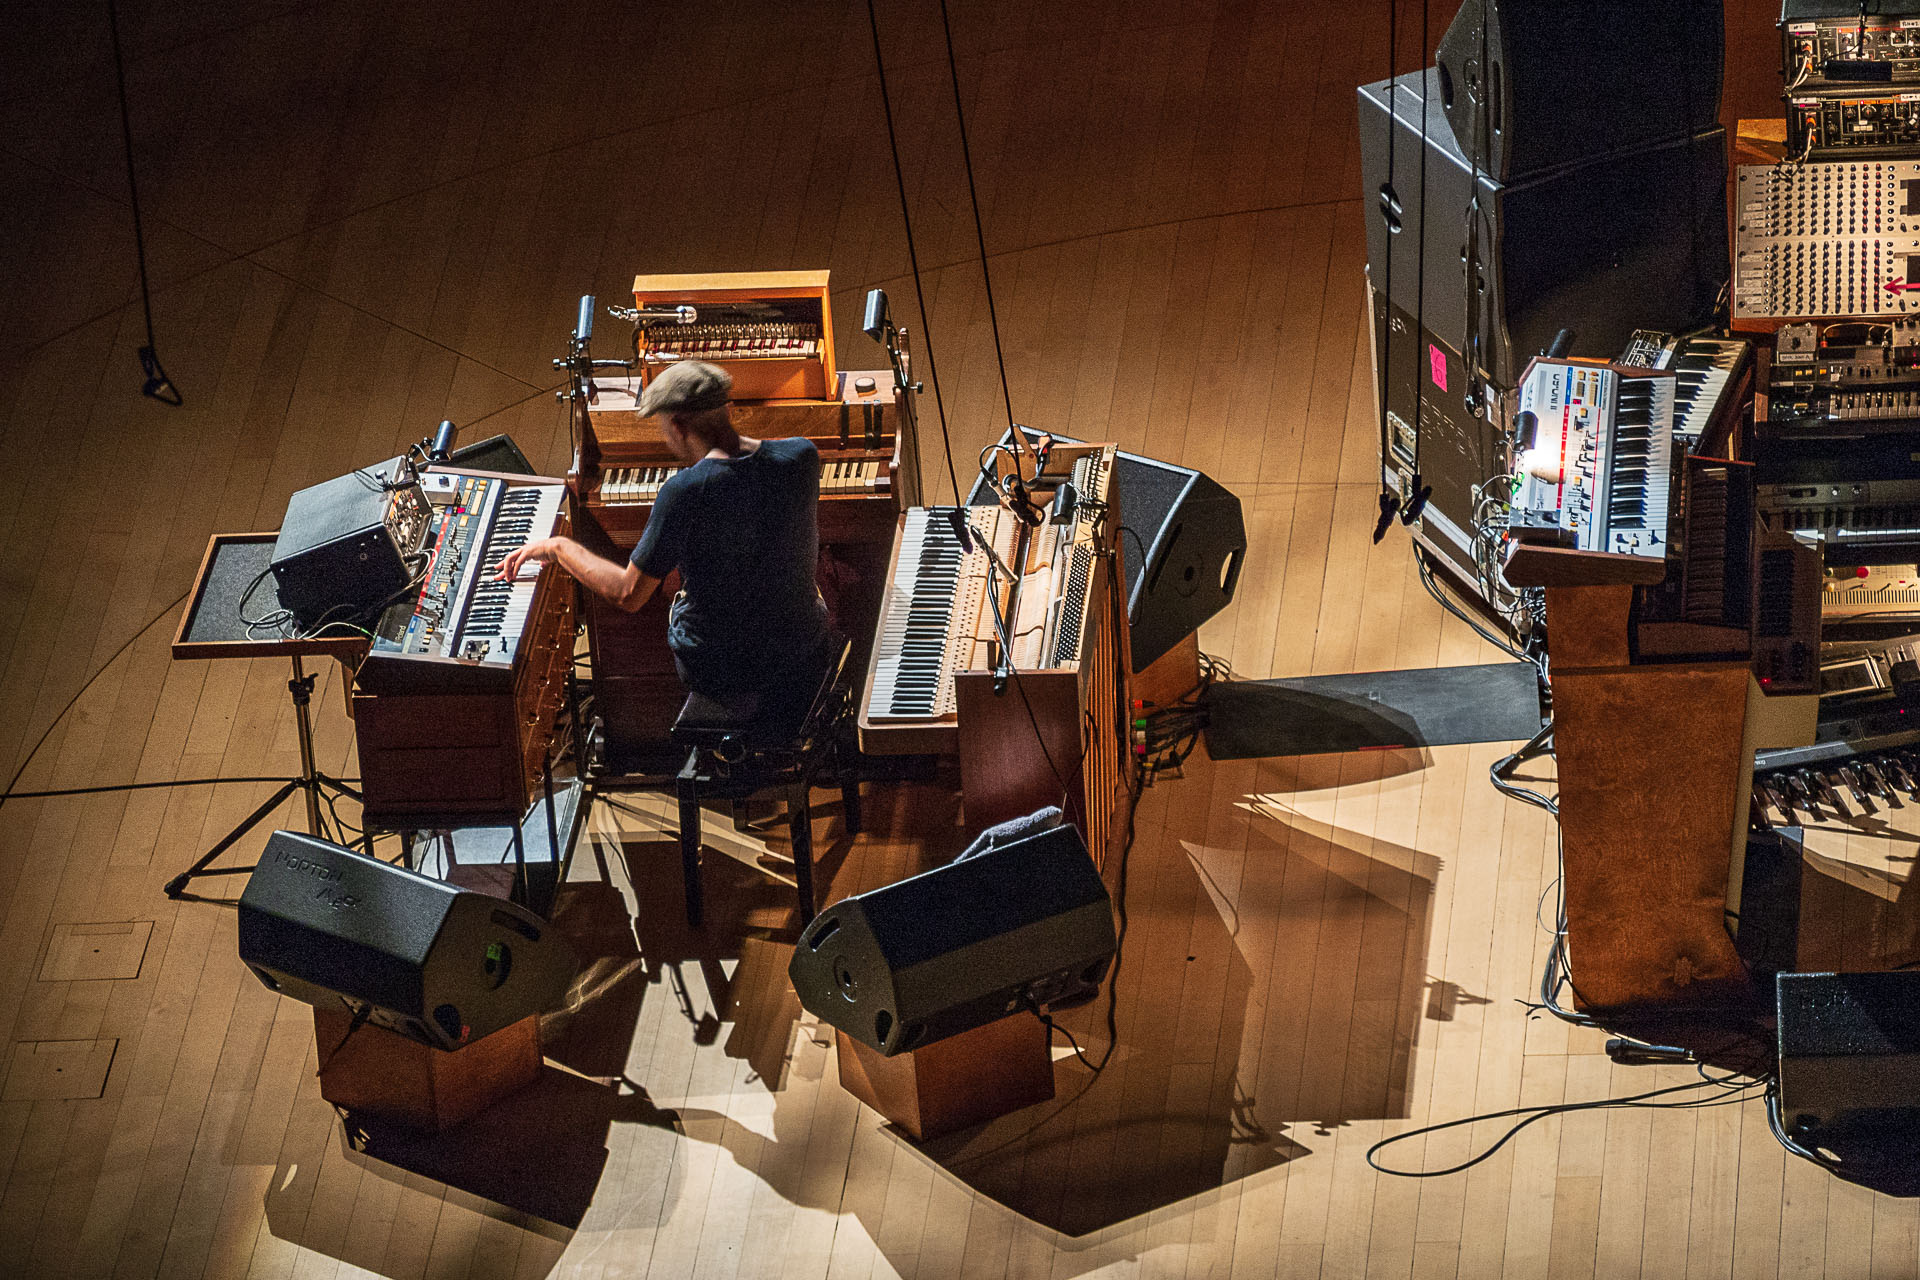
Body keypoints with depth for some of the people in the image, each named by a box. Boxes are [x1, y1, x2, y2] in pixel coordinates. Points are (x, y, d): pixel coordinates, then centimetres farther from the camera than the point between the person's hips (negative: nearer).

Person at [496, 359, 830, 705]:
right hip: (805, 650, 4)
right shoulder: (802, 457, -12)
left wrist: (558, 547, -3)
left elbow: (629, 595, -18)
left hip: (721, 676, -3)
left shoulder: (685, 491, -26)